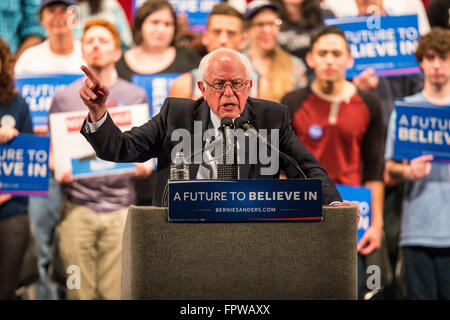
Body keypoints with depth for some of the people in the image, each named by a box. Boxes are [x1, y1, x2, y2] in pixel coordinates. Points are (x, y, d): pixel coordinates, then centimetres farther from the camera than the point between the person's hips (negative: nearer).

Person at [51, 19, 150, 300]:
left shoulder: (135, 96, 12)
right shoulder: (65, 98, 11)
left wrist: (144, 165, -7)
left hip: (120, 204, 0)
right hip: (78, 205, 0)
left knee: (116, 291, -4)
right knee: (80, 291, -2)